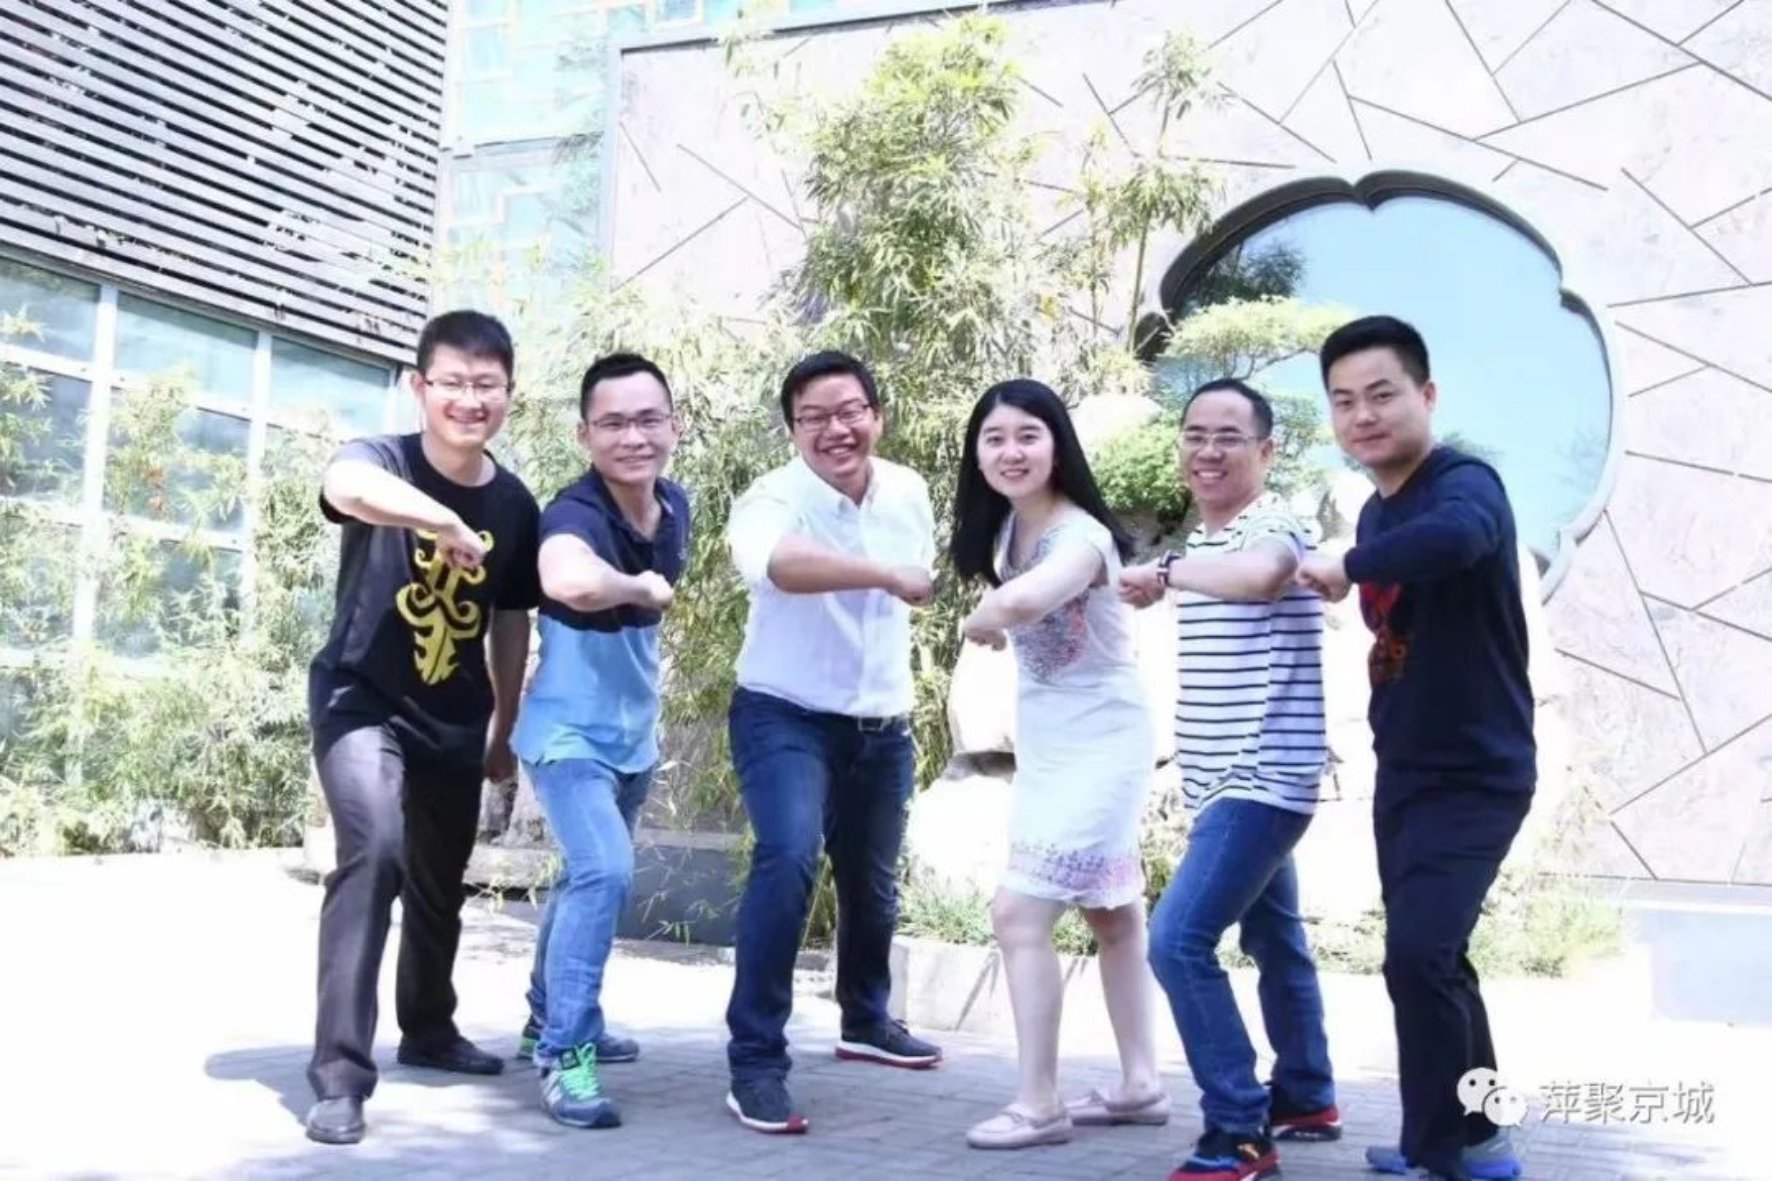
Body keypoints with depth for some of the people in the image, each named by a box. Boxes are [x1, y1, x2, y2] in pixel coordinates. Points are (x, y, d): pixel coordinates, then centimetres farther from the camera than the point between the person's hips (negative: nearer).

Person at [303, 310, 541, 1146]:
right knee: (374, 851, -26)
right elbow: (348, 486, -44)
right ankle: (340, 1074, -20)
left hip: (455, 720, 5)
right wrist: (443, 520, -56)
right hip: (360, 701, -5)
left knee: (441, 882, 17)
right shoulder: (379, 459, -17)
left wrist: (506, 730, 13)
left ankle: (427, 1030, 41)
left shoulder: (516, 505, -3)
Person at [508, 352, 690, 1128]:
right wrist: (639, 586, -37)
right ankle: (565, 1056, -11)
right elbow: (570, 581, -54)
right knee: (604, 872, -25)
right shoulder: (574, 515, -28)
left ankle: (548, 1020, 42)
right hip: (569, 734, -8)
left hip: (634, 735, 8)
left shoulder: (675, 507, -5)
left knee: (591, 878, 22)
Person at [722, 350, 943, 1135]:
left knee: (873, 883, 20)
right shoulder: (775, 499, -22)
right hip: (786, 717, -6)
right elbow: (772, 562, -47)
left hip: (882, 725, 6)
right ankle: (756, 1063, -18)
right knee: (789, 857, -28)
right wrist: (888, 575, -58)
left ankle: (865, 1022, 45)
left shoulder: (908, 493, -4)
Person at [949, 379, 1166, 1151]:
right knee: (1109, 913, 17)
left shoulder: (1081, 535, -26)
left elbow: (1020, 601, -43)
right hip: (1046, 749, 9)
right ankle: (1140, 1085, 28)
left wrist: (981, 620, -25)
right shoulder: (1007, 527, 1)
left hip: (1100, 748, -9)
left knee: (1019, 912, -11)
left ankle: (1038, 1104, 0)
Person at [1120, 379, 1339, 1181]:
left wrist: (1166, 572, -29)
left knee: (1178, 940, -17)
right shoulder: (1200, 542, 14)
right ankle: (1307, 1100, 33)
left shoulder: (1275, 526, -15)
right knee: (1275, 939, 19)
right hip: (1228, 781, 10)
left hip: (1263, 780, -10)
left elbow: (1259, 577, -40)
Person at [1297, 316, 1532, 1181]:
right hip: (1404, 773, 8)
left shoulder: (1466, 483, -18)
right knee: (1431, 960, 15)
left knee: (1418, 956, -17)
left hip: (1477, 775, -8)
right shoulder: (1376, 514, 8)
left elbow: (1454, 538, -43)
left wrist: (1346, 567, -29)